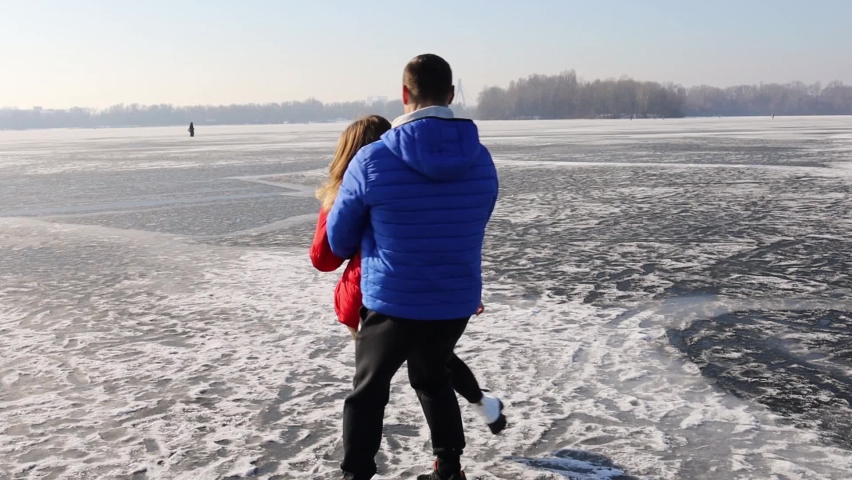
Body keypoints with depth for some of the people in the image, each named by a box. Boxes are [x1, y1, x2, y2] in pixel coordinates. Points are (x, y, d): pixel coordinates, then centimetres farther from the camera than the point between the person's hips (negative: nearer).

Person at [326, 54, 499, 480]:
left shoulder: (371, 160, -17)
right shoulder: (481, 159, -5)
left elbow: (339, 240, -4)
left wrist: (364, 250, 19)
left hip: (392, 304, -4)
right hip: (458, 302, 4)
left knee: (369, 390, 17)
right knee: (432, 377, 28)